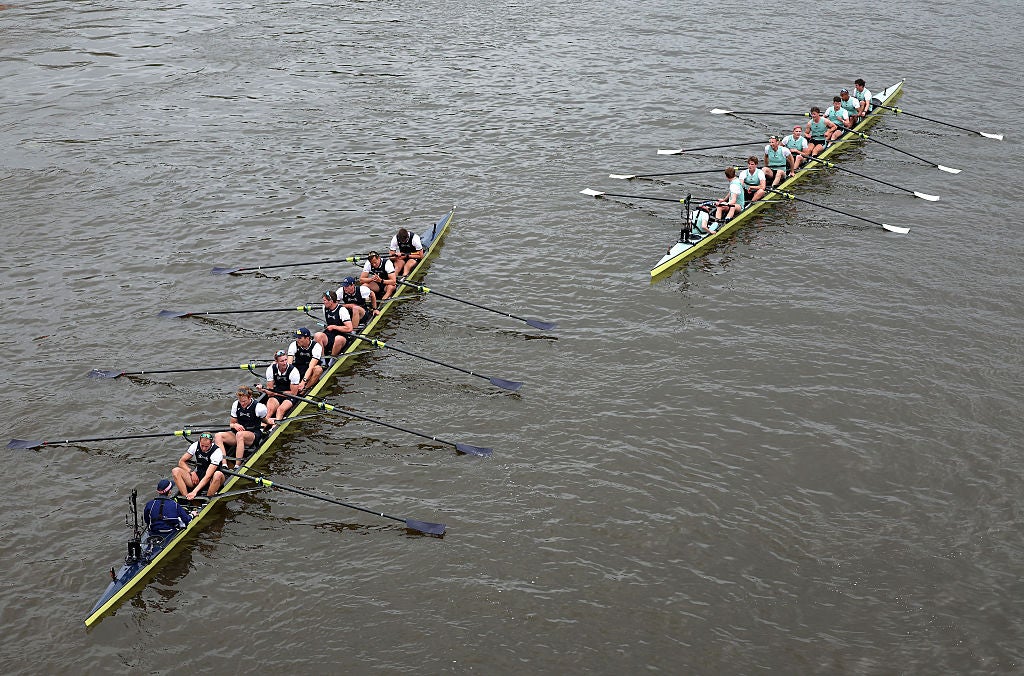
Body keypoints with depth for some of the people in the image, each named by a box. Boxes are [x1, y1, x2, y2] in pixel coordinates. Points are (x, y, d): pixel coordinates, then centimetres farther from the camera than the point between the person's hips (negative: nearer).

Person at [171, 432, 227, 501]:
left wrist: (194, 491, -37)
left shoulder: (217, 452, -21)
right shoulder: (196, 446, -7)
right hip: (198, 477, 5)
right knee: (175, 471, -16)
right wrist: (192, 472, -17)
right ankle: (186, 498, -26)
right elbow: (181, 462, 0)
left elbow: (208, 476, -28)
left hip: (211, 481, -4)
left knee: (218, 475, -39)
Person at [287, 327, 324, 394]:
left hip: (310, 372, -3)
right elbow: (289, 364, -21)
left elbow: (311, 367, -30)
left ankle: (304, 390, -30)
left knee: (318, 369, -36)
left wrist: (303, 381, -43)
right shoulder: (293, 345, -12)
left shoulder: (316, 347, -21)